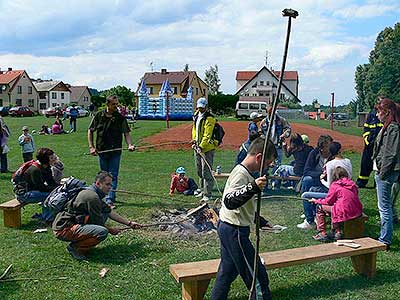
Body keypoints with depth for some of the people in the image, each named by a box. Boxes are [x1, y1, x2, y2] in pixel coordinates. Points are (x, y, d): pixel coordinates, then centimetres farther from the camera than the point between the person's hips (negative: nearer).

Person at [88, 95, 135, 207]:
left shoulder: (120, 118, 1)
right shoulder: (98, 116, 2)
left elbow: (126, 133, 1)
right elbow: (90, 131, 9)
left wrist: (130, 144, -17)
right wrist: (91, 147, 1)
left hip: (115, 151, -2)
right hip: (102, 151, 2)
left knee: (113, 175, -4)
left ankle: (110, 199, -5)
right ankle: (111, 196, 23)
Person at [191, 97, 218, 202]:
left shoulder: (209, 118, -16)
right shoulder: (196, 116, 11)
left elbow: (207, 135, -22)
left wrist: (201, 146, -26)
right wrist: (194, 140, 10)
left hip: (207, 148, -9)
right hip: (197, 147, 9)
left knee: (206, 172, -8)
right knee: (199, 171, 18)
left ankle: (207, 194, -3)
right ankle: (203, 190, 33)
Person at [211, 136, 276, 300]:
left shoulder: (245, 172, 11)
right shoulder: (241, 174, -20)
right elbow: (229, 201, -36)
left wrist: (261, 222, 26)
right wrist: (253, 187, -46)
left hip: (228, 229, 10)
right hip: (235, 231, -10)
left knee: (227, 271, 19)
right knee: (256, 273, 1)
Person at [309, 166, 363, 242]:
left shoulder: (335, 185, -3)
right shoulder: (352, 183, 13)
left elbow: (328, 201, 4)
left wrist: (316, 201, 23)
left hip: (345, 213, -7)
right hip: (357, 212, 7)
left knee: (319, 207, 8)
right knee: (333, 206, 30)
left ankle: (322, 234, 9)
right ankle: (338, 232, 27)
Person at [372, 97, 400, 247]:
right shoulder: (387, 127, 14)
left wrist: (383, 173, -18)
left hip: (387, 172, -10)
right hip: (382, 171, 10)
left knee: (384, 207, -4)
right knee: (385, 206, 16)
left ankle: (385, 241, 4)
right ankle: (384, 237, 27)